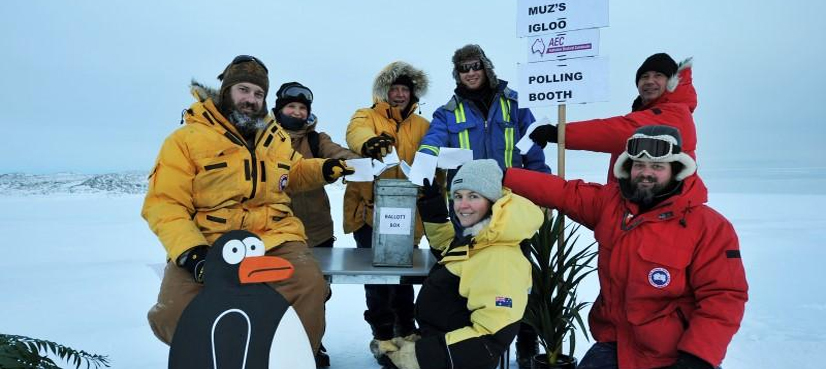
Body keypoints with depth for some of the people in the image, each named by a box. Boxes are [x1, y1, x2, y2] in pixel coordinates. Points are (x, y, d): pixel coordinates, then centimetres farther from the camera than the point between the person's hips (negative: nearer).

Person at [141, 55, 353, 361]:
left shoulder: (276, 137, 17)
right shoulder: (186, 139, 1)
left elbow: (292, 173, 36)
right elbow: (165, 204, -4)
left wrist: (321, 170, 14)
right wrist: (189, 251, -20)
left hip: (275, 239, 3)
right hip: (207, 244, -2)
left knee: (310, 287, -27)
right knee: (173, 314, -25)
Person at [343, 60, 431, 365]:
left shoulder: (423, 126, 11)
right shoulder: (366, 116, 0)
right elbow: (356, 133, -24)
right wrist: (368, 143, -47)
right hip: (369, 212, -3)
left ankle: (406, 331, 32)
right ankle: (383, 336, 15)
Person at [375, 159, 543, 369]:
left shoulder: (500, 259, -28)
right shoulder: (473, 238, 1)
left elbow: (492, 339, -30)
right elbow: (446, 245, 24)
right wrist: (431, 201, 10)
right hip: (440, 342, 9)